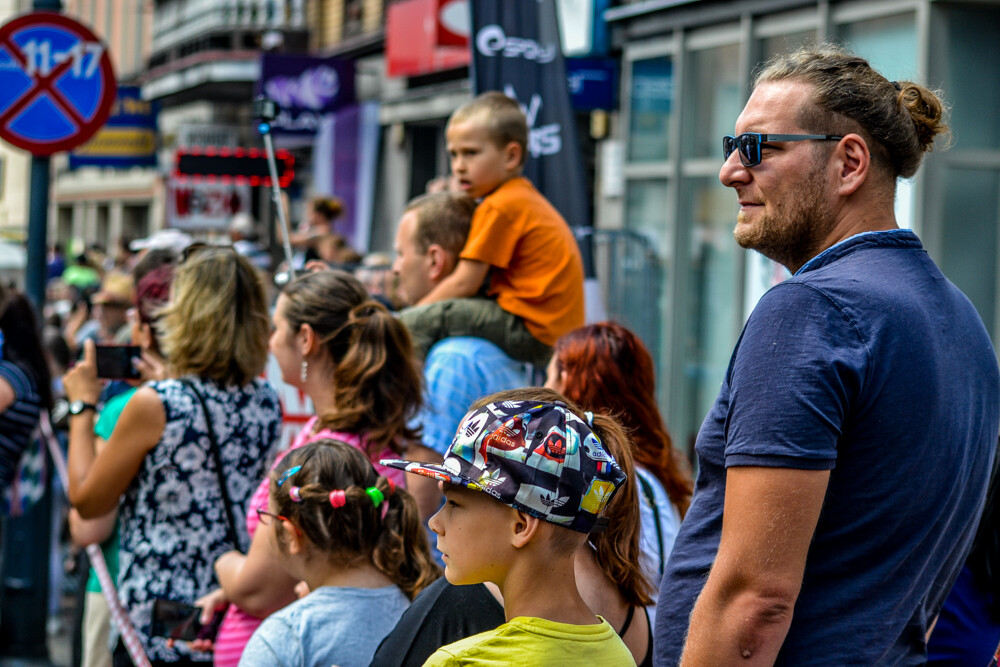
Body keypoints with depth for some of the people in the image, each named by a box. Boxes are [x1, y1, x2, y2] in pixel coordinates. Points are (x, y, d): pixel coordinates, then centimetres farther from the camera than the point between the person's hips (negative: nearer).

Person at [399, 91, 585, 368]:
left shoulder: (500, 207, -11)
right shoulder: (526, 198, 20)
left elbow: (464, 283, -12)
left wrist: (413, 313, -2)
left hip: (532, 332, -11)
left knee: (413, 323, -16)